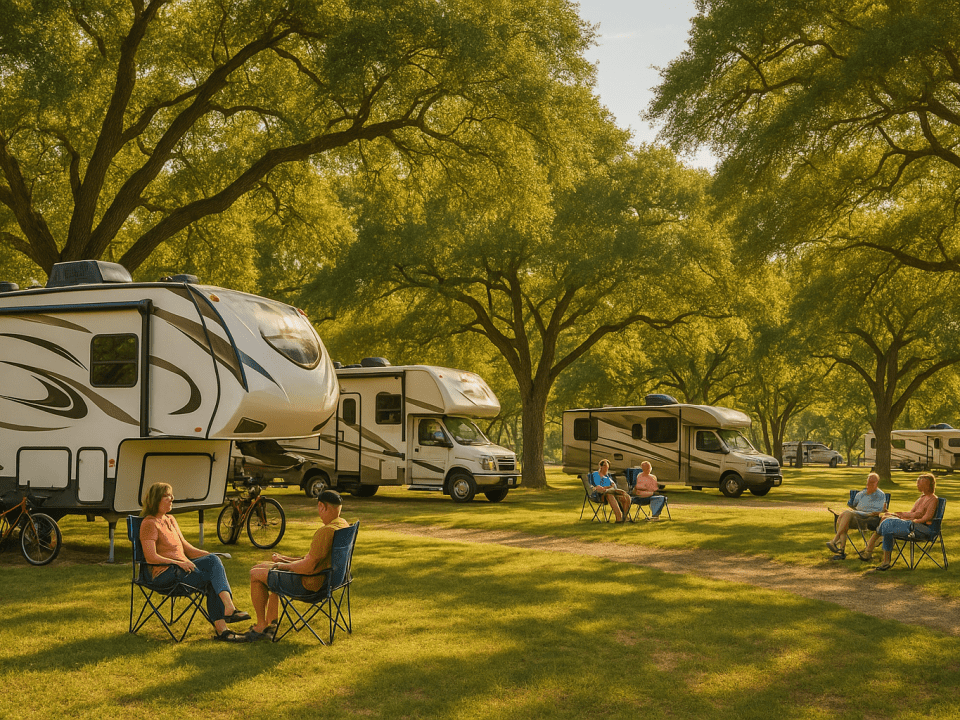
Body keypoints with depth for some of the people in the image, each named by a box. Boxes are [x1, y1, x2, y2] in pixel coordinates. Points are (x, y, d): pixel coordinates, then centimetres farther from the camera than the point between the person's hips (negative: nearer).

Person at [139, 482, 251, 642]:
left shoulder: (170, 519, 21)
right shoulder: (149, 523, -5)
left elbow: (186, 548, 19)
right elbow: (151, 557, -17)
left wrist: (211, 556, 4)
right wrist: (179, 563, -25)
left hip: (182, 566, 7)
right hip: (164, 574, -7)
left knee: (213, 560, -21)